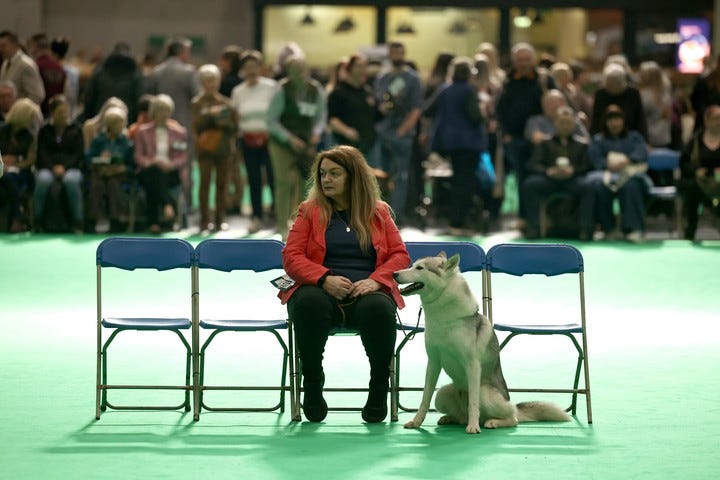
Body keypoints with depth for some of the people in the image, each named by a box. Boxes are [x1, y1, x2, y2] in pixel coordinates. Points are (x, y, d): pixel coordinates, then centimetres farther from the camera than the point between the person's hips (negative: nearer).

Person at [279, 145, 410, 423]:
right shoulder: (310, 210, 15)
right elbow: (291, 256, 5)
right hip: (321, 290, 0)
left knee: (379, 308, -37)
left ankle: (379, 387, -15)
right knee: (309, 303, -38)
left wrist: (375, 280, -11)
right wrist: (325, 279, -14)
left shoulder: (379, 212, 17)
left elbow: (400, 256, 9)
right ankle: (312, 384, -19)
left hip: (367, 293, 0)